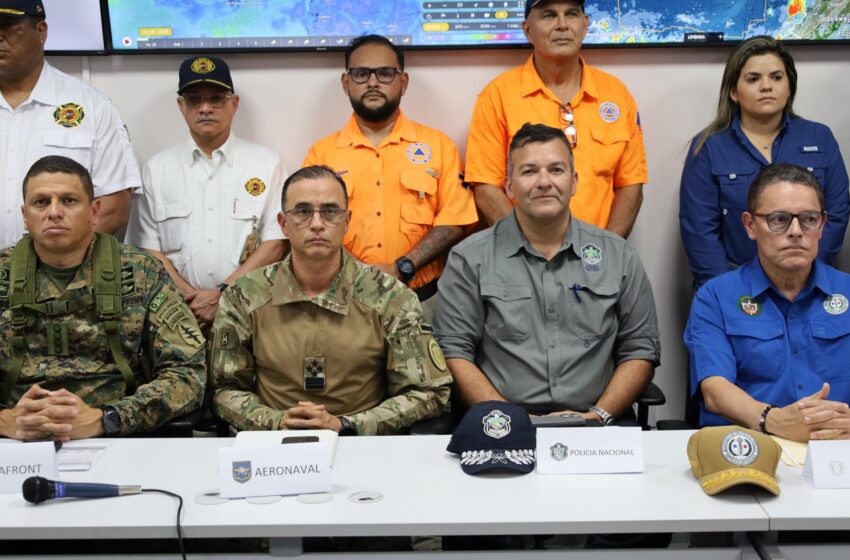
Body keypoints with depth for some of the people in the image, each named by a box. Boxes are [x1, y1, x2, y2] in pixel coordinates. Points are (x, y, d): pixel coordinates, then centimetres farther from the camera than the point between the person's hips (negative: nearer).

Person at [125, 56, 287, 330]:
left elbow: (275, 243, 1)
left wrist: (223, 294, -8)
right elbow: (148, 247, 7)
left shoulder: (266, 163, 7)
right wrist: (190, 297, -6)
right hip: (180, 309, 1)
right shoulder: (157, 168, 11)